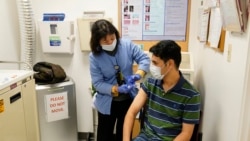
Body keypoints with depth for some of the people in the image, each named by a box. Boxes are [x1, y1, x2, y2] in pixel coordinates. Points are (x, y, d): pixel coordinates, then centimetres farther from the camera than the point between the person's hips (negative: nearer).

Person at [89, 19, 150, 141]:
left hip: (128, 100, 2)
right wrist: (117, 89, -30)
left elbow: (144, 58, -9)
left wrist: (137, 74, -28)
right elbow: (97, 83, -16)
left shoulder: (127, 45, -12)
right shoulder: (94, 56, -15)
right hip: (107, 102, -1)